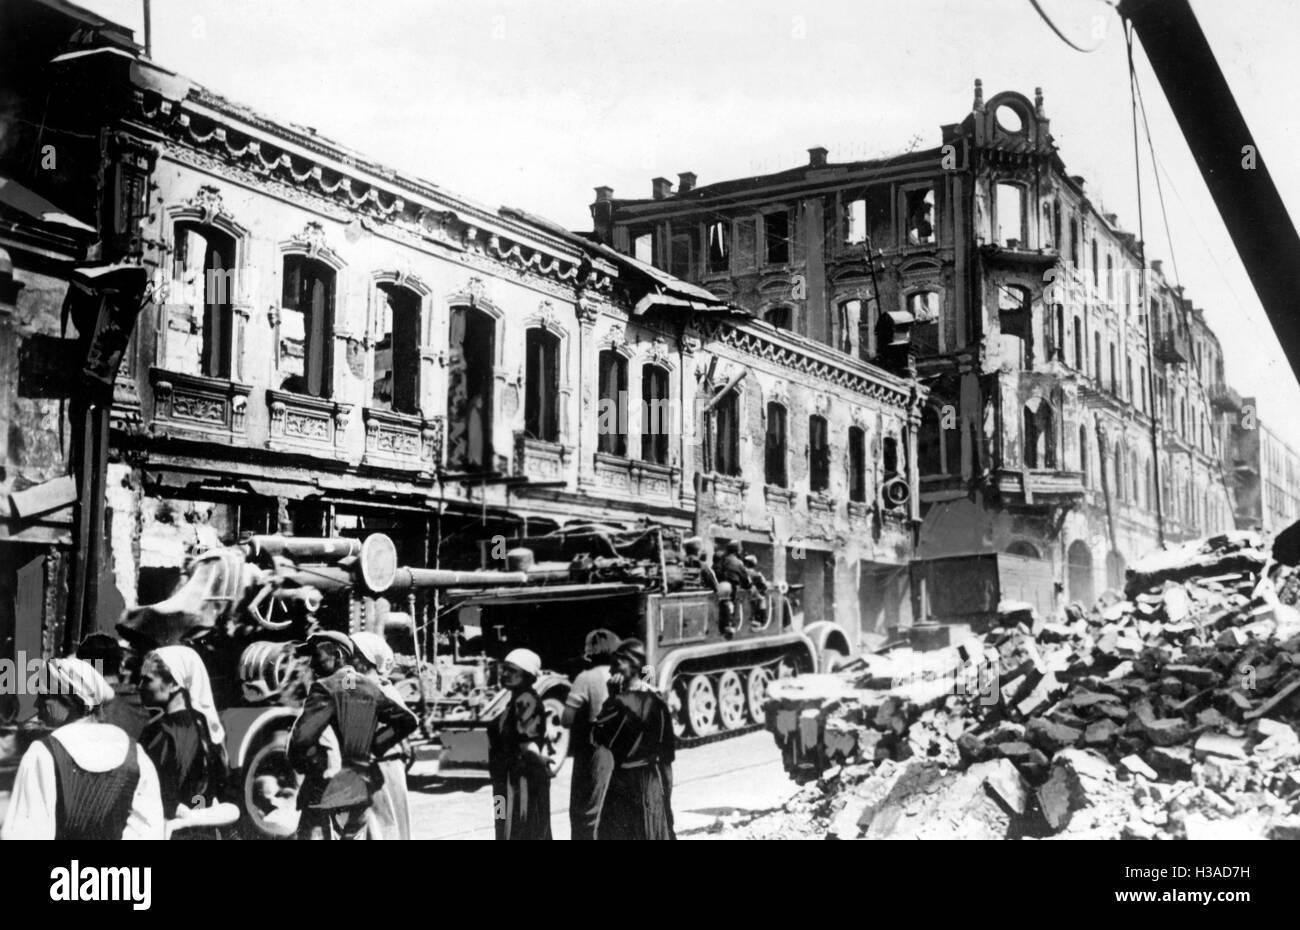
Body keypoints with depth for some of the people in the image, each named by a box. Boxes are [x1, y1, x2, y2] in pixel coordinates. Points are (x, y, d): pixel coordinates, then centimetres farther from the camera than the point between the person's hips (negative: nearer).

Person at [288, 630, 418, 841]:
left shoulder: (326, 688, -12)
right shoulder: (370, 689, 10)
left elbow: (302, 737, -23)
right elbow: (406, 720, 18)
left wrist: (311, 766, -7)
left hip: (327, 793, -8)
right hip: (361, 791, 8)